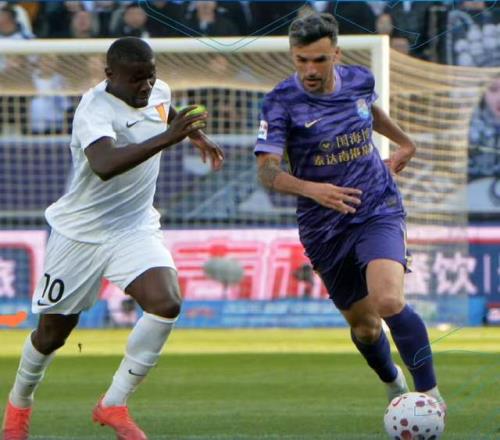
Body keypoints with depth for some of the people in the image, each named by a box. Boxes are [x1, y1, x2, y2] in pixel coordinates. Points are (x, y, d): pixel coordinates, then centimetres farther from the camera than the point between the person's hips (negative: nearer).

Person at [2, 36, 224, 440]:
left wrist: (196, 135, 24)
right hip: (81, 232, -5)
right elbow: (105, 165, -49)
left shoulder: (158, 92, -3)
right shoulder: (95, 111, -27)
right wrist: (167, 138, -54)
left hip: (135, 228, 5)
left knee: (166, 304, -20)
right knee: (53, 332, 8)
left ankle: (114, 405, -7)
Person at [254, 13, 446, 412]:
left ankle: (429, 393, -13)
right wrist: (311, 189, -39)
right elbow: (268, 171, -22)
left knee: (389, 301, -25)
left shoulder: (359, 80, -3)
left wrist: (404, 142, 34)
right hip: (324, 227, 0)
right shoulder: (282, 103, -14)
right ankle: (393, 382, 43)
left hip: (378, 212, 0)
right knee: (363, 324, 11)